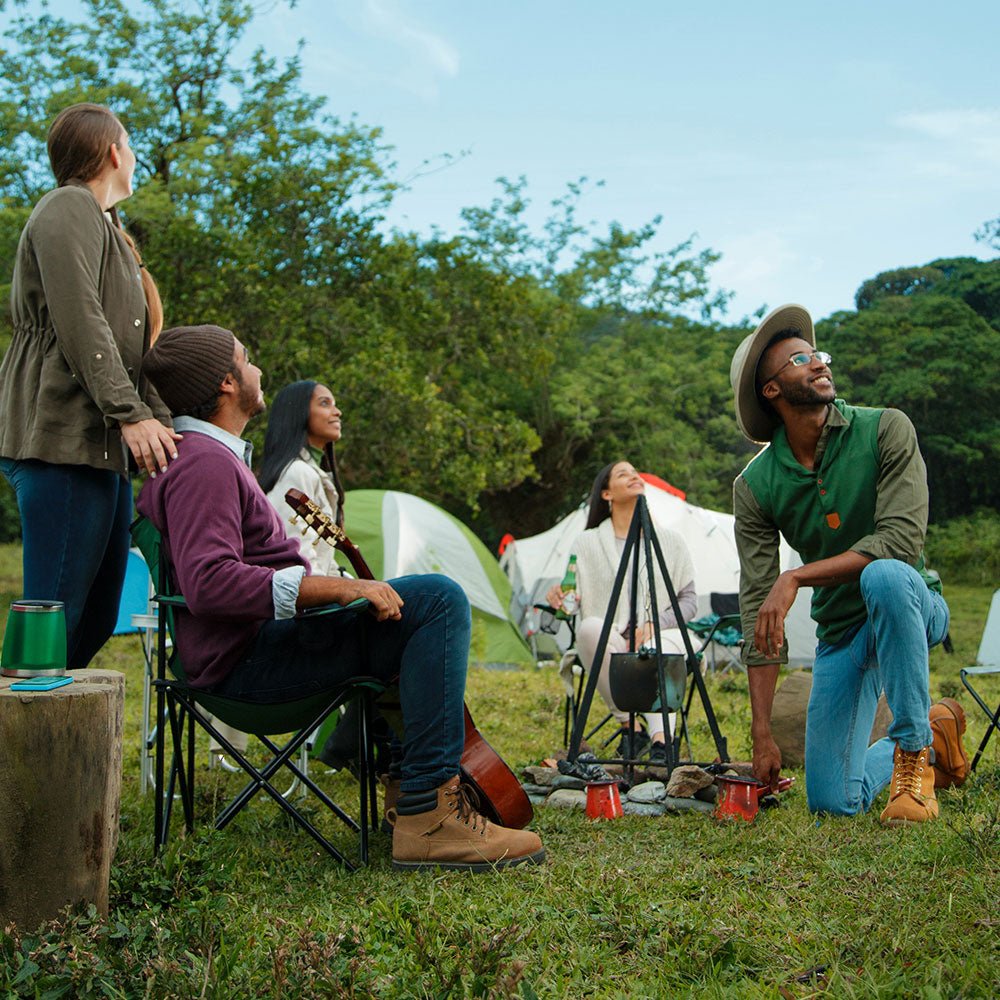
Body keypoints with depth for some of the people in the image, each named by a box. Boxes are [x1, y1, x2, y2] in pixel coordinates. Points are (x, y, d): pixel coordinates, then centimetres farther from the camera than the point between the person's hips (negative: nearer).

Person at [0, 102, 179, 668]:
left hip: (100, 446, 10)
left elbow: (128, 348, 26)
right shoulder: (70, 208, -2)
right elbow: (78, 320, -16)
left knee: (97, 618, 9)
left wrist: (163, 423, 17)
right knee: (56, 616, -13)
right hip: (63, 437, -10)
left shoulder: (102, 224, 29)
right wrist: (131, 414, -21)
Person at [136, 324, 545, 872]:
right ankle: (428, 817, -26)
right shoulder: (205, 463, -16)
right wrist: (339, 587, -28)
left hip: (255, 646, 11)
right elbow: (208, 582, -30)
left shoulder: (189, 454, 20)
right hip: (249, 658, -11)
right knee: (439, 599, -23)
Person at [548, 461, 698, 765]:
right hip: (611, 639, 0)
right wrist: (559, 596, -20)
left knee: (656, 652, -37)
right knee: (590, 627, -35)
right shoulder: (588, 543, 11)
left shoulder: (670, 541, 13)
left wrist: (654, 625, -8)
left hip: (660, 636, 0)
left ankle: (660, 741, -51)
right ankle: (629, 726, -24)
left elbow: (689, 600, 11)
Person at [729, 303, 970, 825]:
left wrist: (796, 577, -31)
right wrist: (762, 736, -13)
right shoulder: (755, 486, -9)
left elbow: (903, 538, -25)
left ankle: (913, 749, -23)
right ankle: (934, 729, 29)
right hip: (838, 631, 3)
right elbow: (757, 609, -10)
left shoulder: (885, 430, -14)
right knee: (832, 802, 0)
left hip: (910, 605, -3)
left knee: (882, 574, -39)